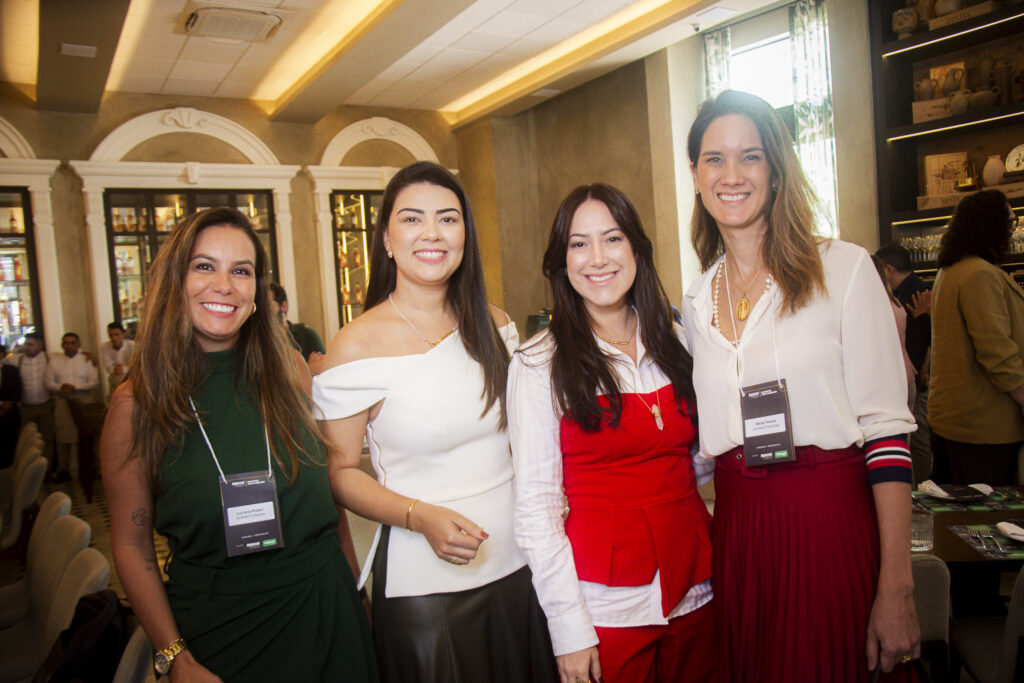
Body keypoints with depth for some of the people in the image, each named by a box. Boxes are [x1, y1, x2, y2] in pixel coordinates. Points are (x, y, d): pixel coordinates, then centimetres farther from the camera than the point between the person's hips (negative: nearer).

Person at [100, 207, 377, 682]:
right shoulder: (137, 402, -9)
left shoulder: (291, 372, -3)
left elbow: (326, 481, 5)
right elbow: (131, 546, -5)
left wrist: (354, 584, 5)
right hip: (217, 629, -2)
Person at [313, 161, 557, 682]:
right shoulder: (357, 346, -11)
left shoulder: (494, 326, 2)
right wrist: (421, 517, -20)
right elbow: (340, 471, -7)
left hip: (519, 565, 5)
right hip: (422, 582, -4)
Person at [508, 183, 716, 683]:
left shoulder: (674, 341, 4)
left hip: (694, 589, 4)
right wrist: (568, 628, -13)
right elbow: (535, 507, -10)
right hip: (605, 605, -4)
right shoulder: (539, 364, -10)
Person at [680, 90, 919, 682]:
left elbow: (886, 427, -10)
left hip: (834, 526, -4)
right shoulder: (697, 302, 7)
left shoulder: (843, 269, -6)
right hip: (737, 530, 4)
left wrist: (897, 588, -13)